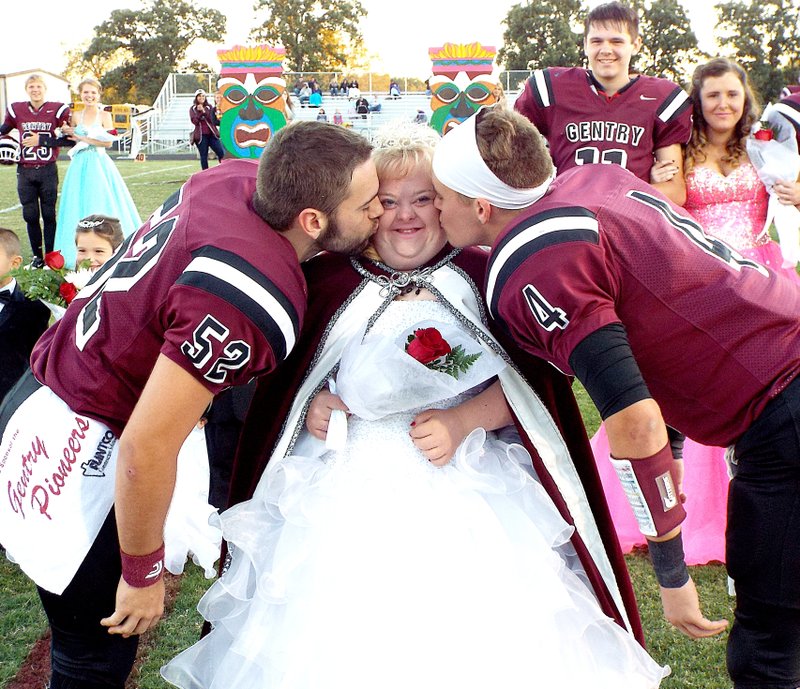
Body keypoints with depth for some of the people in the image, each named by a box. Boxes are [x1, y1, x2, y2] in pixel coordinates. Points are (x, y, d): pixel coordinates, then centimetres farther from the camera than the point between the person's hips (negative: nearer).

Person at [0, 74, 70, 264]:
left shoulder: (57, 110, -1)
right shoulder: (16, 110, 6)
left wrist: (41, 140, -11)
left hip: (48, 171, -2)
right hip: (25, 171, 2)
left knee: (49, 215, 3)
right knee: (30, 215, 5)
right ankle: (37, 255, 16)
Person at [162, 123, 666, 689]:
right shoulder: (330, 277, 6)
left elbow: (527, 382, -1)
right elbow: (287, 373, 15)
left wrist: (464, 420, -14)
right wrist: (310, 405, -4)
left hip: (466, 485, -1)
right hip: (347, 489, 2)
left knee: (474, 643, -5)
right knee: (337, 641, -1)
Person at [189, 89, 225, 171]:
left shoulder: (209, 107, 11)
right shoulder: (193, 109, 7)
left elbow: (212, 119, -3)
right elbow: (194, 121, -6)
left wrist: (204, 111, -15)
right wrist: (199, 112, -16)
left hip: (211, 134, 1)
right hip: (201, 136, -1)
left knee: (221, 153, -8)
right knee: (203, 156, 1)